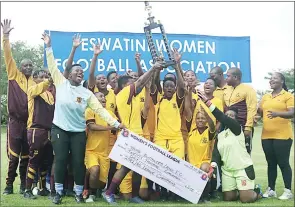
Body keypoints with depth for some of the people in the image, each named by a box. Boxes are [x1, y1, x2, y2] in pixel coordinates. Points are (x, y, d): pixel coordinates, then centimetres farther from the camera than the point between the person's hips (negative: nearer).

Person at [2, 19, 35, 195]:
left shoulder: (35, 82, 10)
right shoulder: (14, 75, 5)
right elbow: (8, 57, -4)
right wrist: (6, 36, -12)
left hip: (30, 122, 2)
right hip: (15, 121, -2)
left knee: (26, 156, 9)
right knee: (13, 155, -2)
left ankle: (24, 184, 19)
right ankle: (9, 185, 8)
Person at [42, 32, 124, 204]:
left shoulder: (87, 93, 2)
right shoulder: (61, 83, 0)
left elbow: (100, 109, -2)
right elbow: (53, 67, -3)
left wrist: (116, 123, -9)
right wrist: (49, 47, -9)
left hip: (78, 132, 2)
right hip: (59, 129, -1)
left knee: (78, 162, 2)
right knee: (61, 160, -1)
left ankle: (79, 192, 16)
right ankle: (59, 192, 12)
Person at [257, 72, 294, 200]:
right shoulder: (265, 97, 15)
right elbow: (260, 112, 19)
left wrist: (277, 113, -30)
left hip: (283, 136, -5)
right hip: (266, 136, 5)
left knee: (283, 163, -3)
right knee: (271, 163, 10)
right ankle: (271, 189, 17)